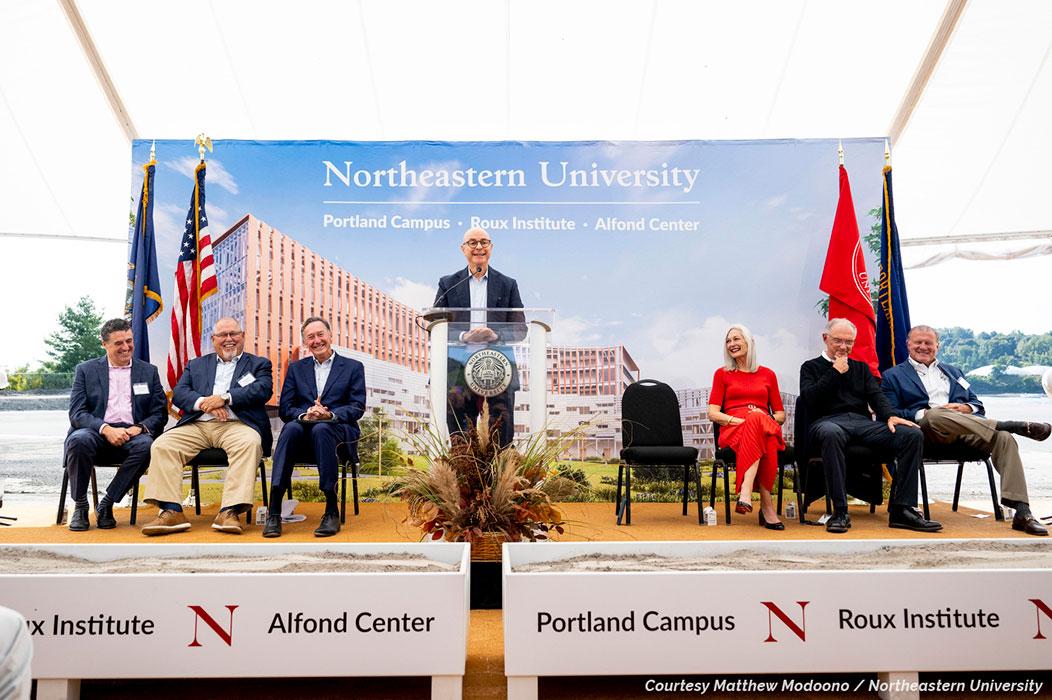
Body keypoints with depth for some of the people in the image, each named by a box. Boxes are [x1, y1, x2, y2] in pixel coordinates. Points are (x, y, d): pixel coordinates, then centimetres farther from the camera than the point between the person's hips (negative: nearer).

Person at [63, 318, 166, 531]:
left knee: (146, 445, -33)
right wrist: (106, 429, -18)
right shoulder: (86, 370, 12)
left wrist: (140, 428, -12)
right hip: (97, 432, 0)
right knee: (79, 440, -34)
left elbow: (160, 413, 10)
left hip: (132, 434, 1)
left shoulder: (148, 371, 16)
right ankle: (80, 506, -13)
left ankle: (106, 505, -17)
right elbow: (76, 413, 1)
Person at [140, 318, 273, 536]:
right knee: (162, 445, -22)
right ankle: (171, 511, -25)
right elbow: (178, 393, 11)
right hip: (197, 426, 3)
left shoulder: (259, 364, 18)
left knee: (250, 443, -36)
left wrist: (225, 398, -13)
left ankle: (229, 512, -42)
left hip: (236, 425, -3)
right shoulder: (196, 365, 26)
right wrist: (203, 402, -11)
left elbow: (263, 390, -2)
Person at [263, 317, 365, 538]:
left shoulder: (353, 367, 14)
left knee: (321, 429, -37)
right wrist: (304, 415, -13)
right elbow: (284, 409, 10)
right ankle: (274, 510, -38)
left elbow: (357, 407, 3)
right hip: (303, 429, 2)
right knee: (291, 428, -34)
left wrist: (330, 414, -17)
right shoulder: (296, 368, 20)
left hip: (338, 428, -2)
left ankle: (332, 511, -35)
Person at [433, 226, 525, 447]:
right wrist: (464, 335, -11)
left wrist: (496, 335, -11)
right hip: (459, 370, 0)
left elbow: (520, 329, 8)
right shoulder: (448, 284, 13)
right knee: (459, 434, 0)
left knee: (502, 434, -1)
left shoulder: (508, 285, 14)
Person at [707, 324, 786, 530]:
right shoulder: (722, 374, 17)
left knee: (758, 421, -38)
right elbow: (713, 413, 5)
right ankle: (766, 504, -43)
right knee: (755, 421, -38)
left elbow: (780, 415, 17)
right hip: (733, 430, -1)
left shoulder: (767, 374, 21)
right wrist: (740, 420, -13)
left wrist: (766, 418, -7)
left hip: (765, 426, 2)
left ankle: (746, 491, -45)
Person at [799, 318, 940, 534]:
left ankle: (901, 510, -22)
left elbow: (876, 395, 12)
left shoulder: (861, 368, 30)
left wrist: (890, 416, -9)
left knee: (913, 434, -21)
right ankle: (840, 512, -39)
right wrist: (835, 373, 2)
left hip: (863, 422, 5)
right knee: (830, 433, -43)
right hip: (829, 421, -4)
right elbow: (809, 399, -1)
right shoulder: (811, 367, 19)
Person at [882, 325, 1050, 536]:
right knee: (935, 414, -39)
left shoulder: (953, 372, 32)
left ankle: (1022, 512, -31)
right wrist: (923, 414, -14)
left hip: (968, 431, 4)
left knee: (1004, 438, -26)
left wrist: (964, 408, -1)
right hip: (926, 430, -4)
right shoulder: (893, 376, 17)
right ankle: (1011, 425, -30)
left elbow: (978, 405, 23)